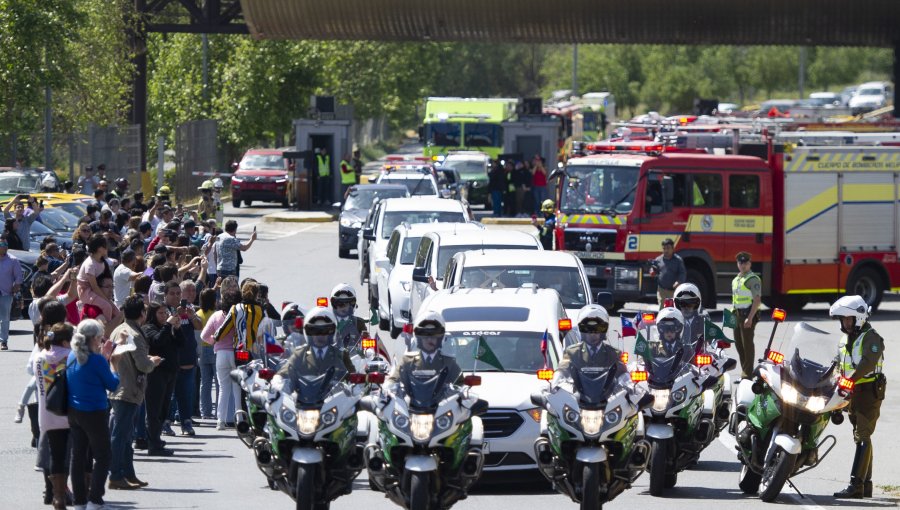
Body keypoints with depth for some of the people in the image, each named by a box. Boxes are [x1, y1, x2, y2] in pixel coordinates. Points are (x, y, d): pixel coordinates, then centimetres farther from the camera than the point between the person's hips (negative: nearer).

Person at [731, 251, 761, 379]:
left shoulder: (753, 279, -10)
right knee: (738, 343, 11)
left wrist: (750, 318, -22)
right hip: (737, 315, 9)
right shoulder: (736, 280, 17)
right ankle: (744, 372, 20)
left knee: (747, 344, -8)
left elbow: (757, 300, -17)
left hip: (748, 314, -9)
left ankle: (748, 374, -6)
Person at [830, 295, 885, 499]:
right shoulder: (845, 340, 16)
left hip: (869, 392, -9)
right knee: (862, 438, 13)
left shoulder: (871, 338, -12)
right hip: (853, 395, 9)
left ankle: (856, 485, -21)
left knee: (862, 438, -14)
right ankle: (866, 485, 18)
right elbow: (839, 366, 19)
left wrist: (851, 380, -36)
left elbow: (868, 362, -27)